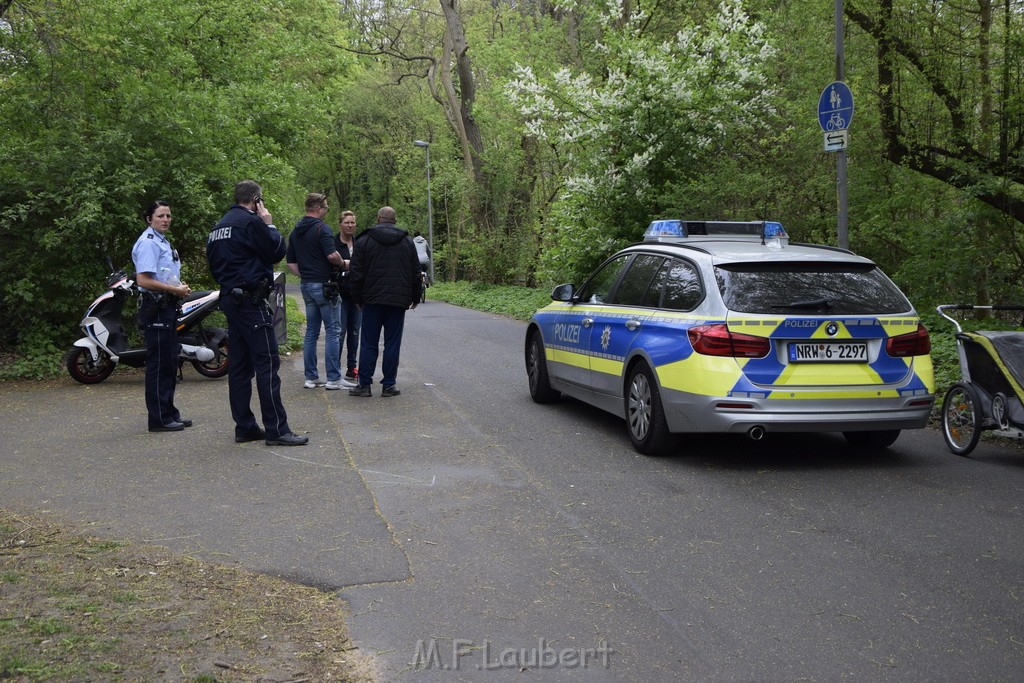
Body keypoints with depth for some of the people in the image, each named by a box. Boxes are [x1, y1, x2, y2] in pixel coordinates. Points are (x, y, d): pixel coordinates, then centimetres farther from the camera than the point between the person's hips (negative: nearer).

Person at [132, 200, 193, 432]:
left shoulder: (163, 241, 18)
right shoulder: (148, 242, -13)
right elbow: (143, 280, -21)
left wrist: (180, 286, 11)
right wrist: (175, 289, -16)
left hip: (168, 307, 10)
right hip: (155, 308, -10)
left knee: (170, 362, 15)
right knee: (158, 363, -7)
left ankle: (169, 413, 24)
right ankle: (159, 418, -2)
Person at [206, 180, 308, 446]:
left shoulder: (219, 227, 17)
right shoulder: (251, 222, -12)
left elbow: (214, 264, 21)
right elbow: (277, 251, -10)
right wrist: (269, 225, 2)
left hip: (230, 299, 10)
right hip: (251, 300, -10)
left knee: (240, 365, 10)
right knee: (267, 364, -8)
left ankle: (244, 426, 13)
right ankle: (277, 429, -9)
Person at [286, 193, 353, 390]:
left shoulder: (295, 232, 13)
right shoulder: (321, 228, -12)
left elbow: (291, 264, 15)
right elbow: (332, 255, -23)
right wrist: (343, 263, -4)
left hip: (306, 285, 8)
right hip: (324, 285, -8)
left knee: (311, 331, 11)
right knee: (333, 331, -2)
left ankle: (311, 378, 12)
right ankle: (334, 378, -3)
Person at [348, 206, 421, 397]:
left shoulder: (364, 240, 2)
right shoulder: (407, 241, 8)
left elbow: (357, 274, 0)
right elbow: (416, 273, 10)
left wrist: (357, 299, 10)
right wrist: (415, 297, 20)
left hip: (372, 300, -1)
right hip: (399, 301, 1)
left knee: (369, 344, 3)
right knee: (392, 344, 4)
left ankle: (364, 384, 2)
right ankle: (388, 385, 5)